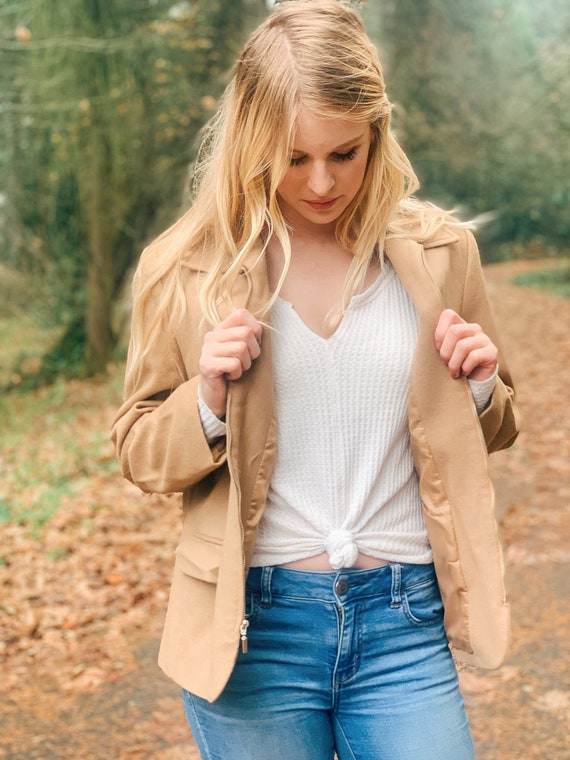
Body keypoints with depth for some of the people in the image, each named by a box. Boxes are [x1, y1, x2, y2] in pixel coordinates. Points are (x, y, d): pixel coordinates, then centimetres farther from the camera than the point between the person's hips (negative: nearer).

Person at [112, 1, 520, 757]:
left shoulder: (439, 253, 3)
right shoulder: (186, 269, -3)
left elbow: (490, 431, 16)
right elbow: (139, 452, 5)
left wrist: (480, 389, -6)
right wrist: (208, 403, -15)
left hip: (405, 624, 1)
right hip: (251, 626, -1)